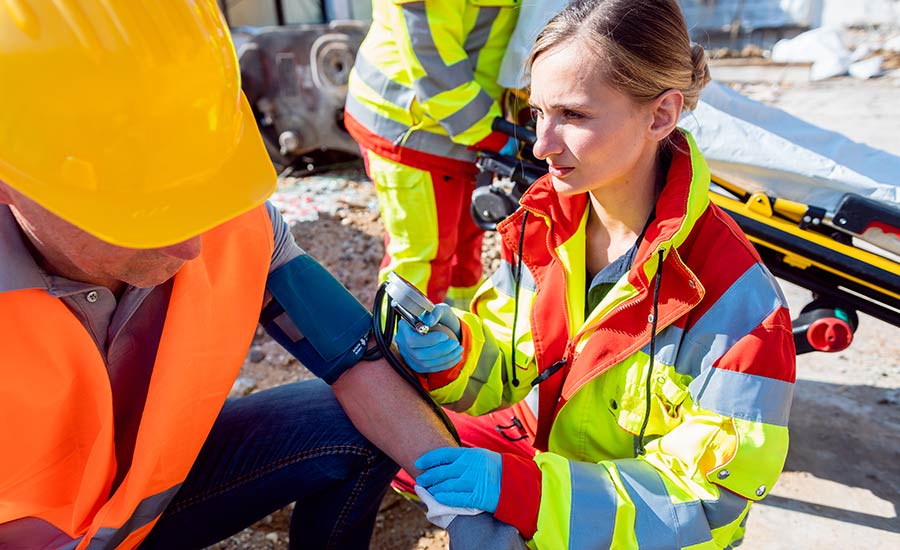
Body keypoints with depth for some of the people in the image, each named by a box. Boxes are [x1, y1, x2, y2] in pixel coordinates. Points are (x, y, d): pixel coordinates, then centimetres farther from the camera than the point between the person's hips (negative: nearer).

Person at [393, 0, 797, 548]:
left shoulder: (733, 297, -26)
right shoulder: (542, 220, -11)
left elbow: (708, 499, -21)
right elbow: (506, 372, 0)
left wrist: (519, 487, -32)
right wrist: (453, 354, -24)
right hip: (539, 448, 5)